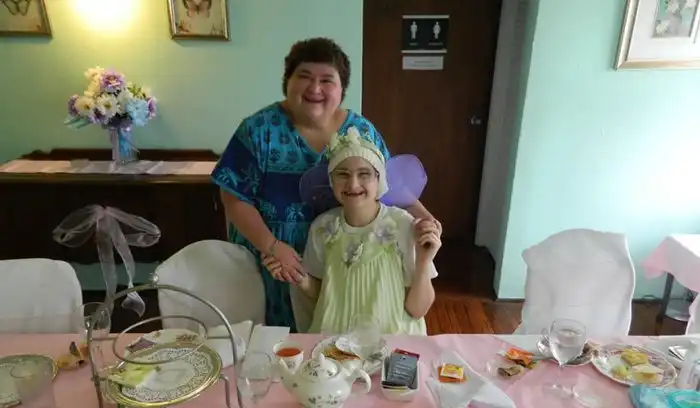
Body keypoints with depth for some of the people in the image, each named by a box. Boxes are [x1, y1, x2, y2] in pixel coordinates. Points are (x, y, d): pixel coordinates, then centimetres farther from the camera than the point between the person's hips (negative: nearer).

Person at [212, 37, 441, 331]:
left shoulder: (361, 131, -4)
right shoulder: (259, 131, -12)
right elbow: (235, 199, -11)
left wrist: (422, 217, -12)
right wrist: (272, 246, -21)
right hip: (271, 261, -1)